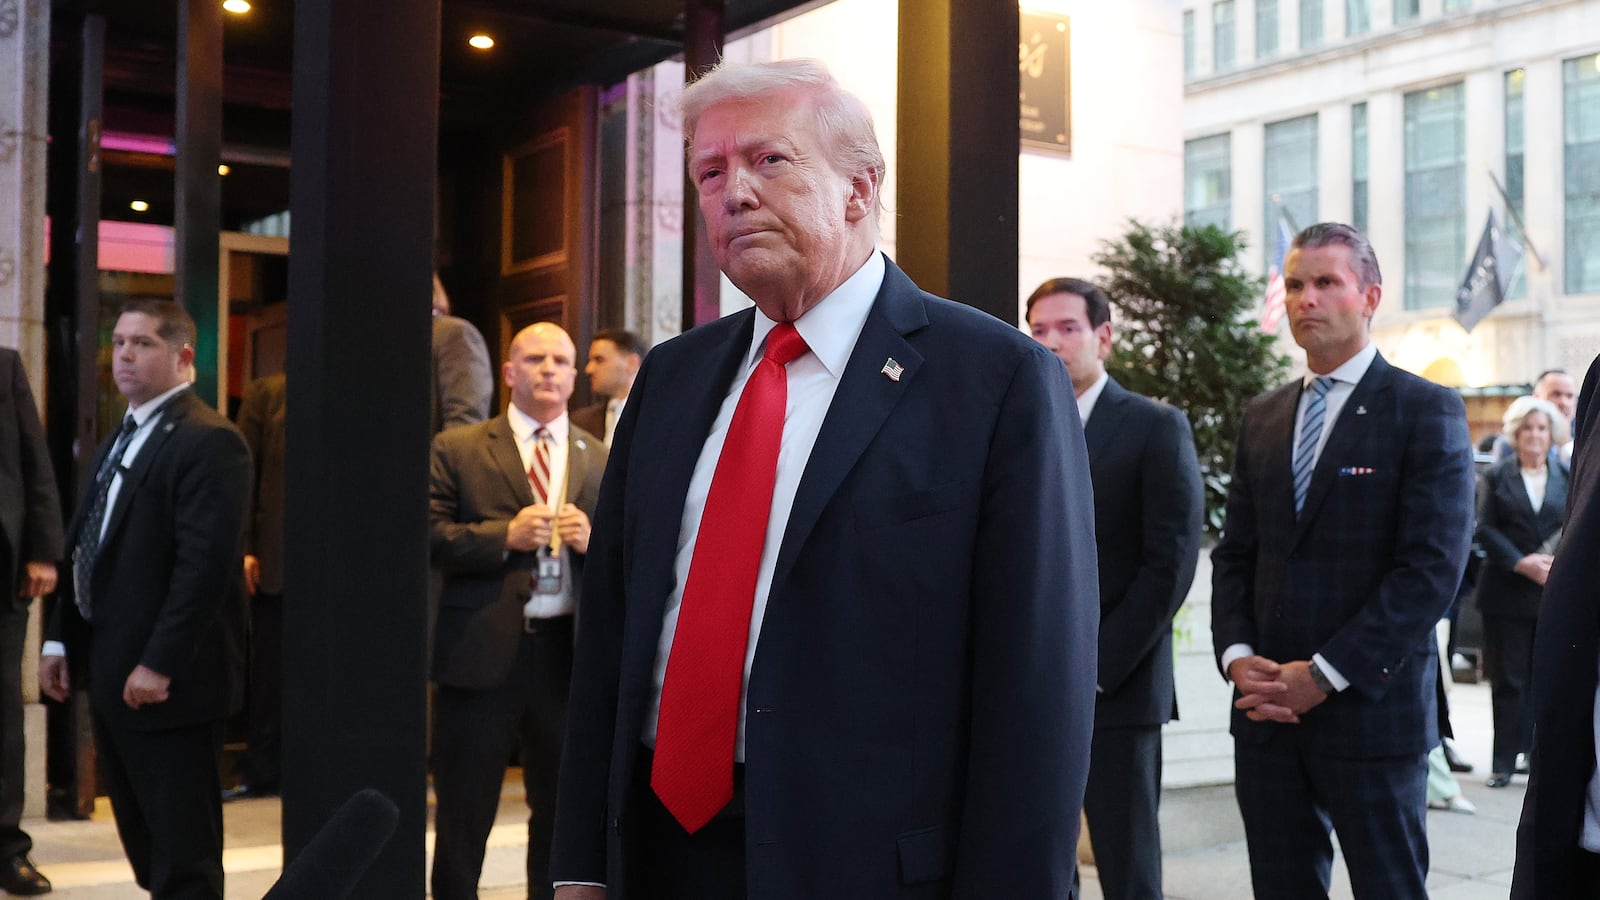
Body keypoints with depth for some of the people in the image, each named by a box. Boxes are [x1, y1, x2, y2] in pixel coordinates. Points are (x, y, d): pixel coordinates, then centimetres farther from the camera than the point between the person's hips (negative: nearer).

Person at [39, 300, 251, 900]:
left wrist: (159, 664, -23)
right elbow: (89, 548, 18)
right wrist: (61, 640, 12)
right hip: (112, 671, 10)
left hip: (166, 678, -10)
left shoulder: (208, 441, -15)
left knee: (182, 851, 0)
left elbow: (205, 565, -22)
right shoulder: (121, 439, 17)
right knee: (141, 838, 18)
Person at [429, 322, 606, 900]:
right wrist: (505, 536, -18)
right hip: (482, 652, -2)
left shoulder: (601, 460, 10)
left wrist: (594, 540, -12)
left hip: (569, 653, 3)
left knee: (561, 810, 13)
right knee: (464, 813, 8)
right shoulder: (457, 450, 3)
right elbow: (431, 537, -7)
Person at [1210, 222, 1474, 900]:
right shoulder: (1262, 418, 13)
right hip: (1267, 709, 5)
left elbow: (1433, 566, -13)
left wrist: (1323, 674, -16)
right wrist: (1238, 656, -5)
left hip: (1371, 708, -5)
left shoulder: (1427, 411, -4)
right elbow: (1234, 553, 13)